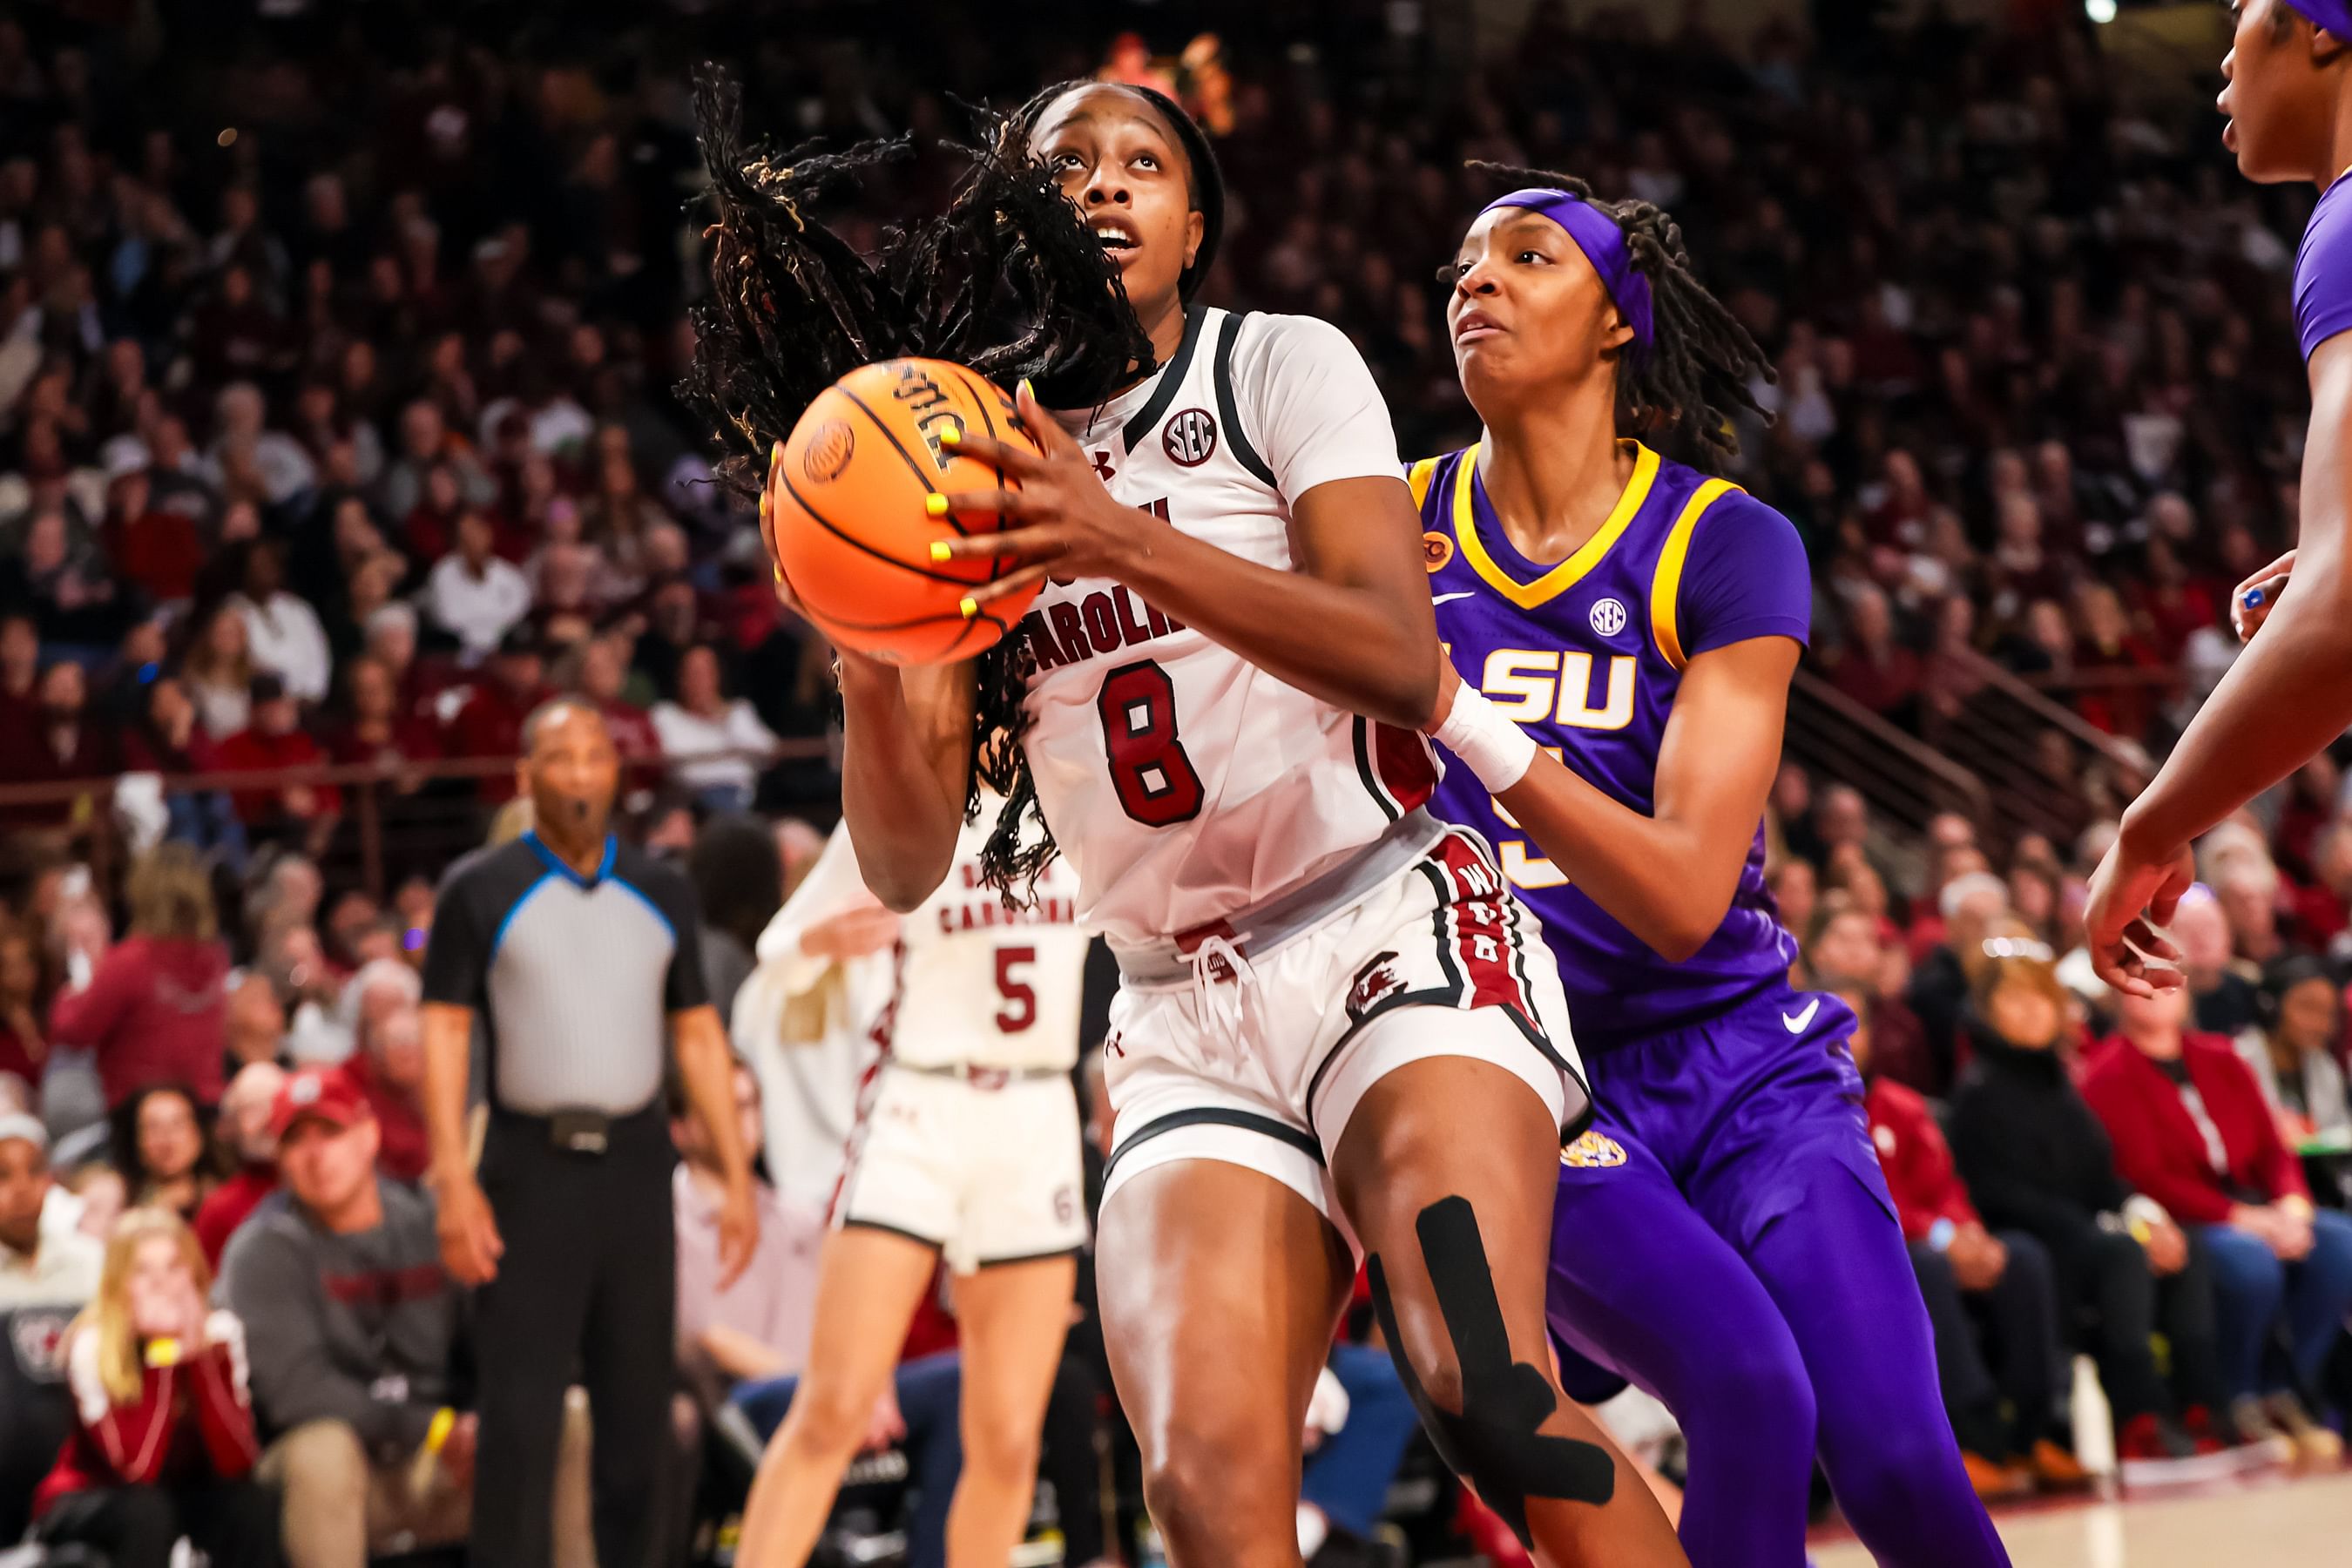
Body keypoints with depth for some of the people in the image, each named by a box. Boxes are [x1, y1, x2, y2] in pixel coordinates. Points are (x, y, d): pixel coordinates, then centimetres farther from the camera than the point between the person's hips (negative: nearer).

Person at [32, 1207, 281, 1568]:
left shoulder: (221, 1333, -12)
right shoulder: (91, 1347, -20)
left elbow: (236, 1462, -21)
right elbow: (136, 1466, -29)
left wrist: (198, 1356, -30)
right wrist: (160, 1360, -32)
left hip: (184, 1494, 3)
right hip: (90, 1496, -3)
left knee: (255, 1504, -27)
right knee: (144, 1512, -35)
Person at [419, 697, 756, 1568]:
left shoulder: (662, 896, 11)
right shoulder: (480, 892, 1)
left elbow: (698, 1037, 13)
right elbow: (444, 1032, -2)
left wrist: (737, 1176, 7)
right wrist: (453, 1182, -12)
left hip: (634, 1163, 3)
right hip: (529, 1165, -3)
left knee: (638, 1405, 7)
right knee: (520, 1413, -6)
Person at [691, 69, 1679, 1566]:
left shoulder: (1279, 366, 3)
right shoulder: (970, 473, 13)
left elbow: (1401, 662, -14)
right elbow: (909, 864, 5)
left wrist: (1127, 543, -27)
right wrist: (868, 665, -15)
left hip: (1392, 926, -3)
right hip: (1186, 1016, 3)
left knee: (1488, 1389, -28)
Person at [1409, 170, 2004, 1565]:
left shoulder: (1725, 546, -6)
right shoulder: (1395, 530, 2)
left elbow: (1682, 895, -16)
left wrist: (1455, 714, -26)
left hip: (1739, 1061, 0)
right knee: (1748, 1394, -26)